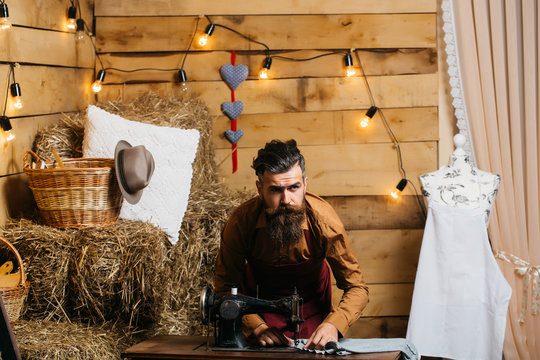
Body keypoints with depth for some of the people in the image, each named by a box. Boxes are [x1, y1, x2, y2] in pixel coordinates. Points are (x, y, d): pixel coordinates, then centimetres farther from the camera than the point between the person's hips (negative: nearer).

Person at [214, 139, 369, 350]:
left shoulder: (323, 220, -30)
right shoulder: (241, 221, -30)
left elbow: (356, 289, -23)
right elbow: (226, 288, -19)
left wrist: (333, 324, -42)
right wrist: (257, 327, -34)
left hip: (311, 305, 0)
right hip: (259, 305, 0)